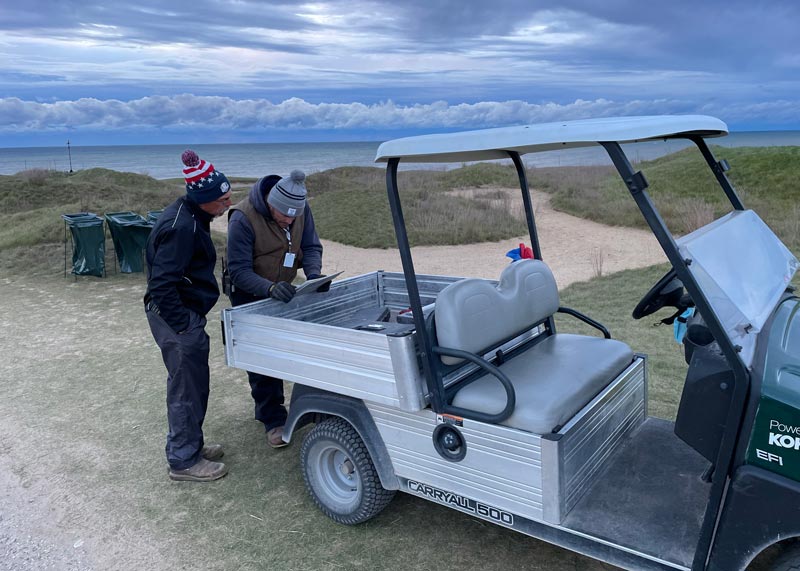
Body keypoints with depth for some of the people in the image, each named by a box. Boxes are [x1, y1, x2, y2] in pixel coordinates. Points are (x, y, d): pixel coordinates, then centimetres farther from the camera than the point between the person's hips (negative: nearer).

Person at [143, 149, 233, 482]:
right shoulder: (180, 227, -24)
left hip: (185, 314, 10)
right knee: (186, 388, 2)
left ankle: (189, 445, 35)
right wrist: (184, 327, -22)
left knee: (194, 384, 20)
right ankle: (184, 460, 16)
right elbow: (162, 286, -27)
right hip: (177, 317, -10)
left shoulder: (189, 217, 8)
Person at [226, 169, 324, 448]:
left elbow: (311, 246, -7)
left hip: (283, 291, 5)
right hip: (250, 295, -5)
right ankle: (273, 419, 9)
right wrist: (270, 288, -45)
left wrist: (313, 272, -28)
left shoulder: (301, 209, -14)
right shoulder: (243, 219, -30)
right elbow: (239, 271, -28)